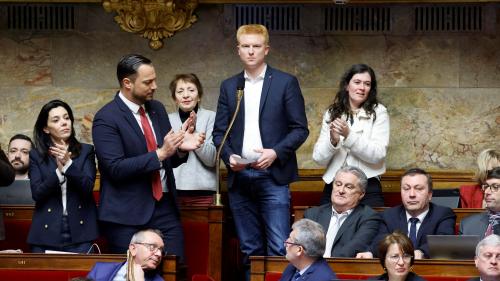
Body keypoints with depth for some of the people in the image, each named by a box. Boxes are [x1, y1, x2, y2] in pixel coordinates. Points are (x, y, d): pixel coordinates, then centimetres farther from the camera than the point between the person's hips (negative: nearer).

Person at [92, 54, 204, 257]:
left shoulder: (157, 109, 12)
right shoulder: (106, 118, -9)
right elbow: (116, 168, -17)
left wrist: (181, 148, -4)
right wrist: (160, 154, -21)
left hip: (164, 208, 6)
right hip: (127, 216, -5)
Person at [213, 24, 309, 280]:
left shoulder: (286, 83, 2)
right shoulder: (229, 86, 12)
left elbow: (300, 129, -1)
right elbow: (219, 131, 12)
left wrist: (275, 153, -15)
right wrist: (229, 156, -7)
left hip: (273, 176, -3)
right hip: (239, 178, 4)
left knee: (278, 249, -9)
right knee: (250, 249, 8)